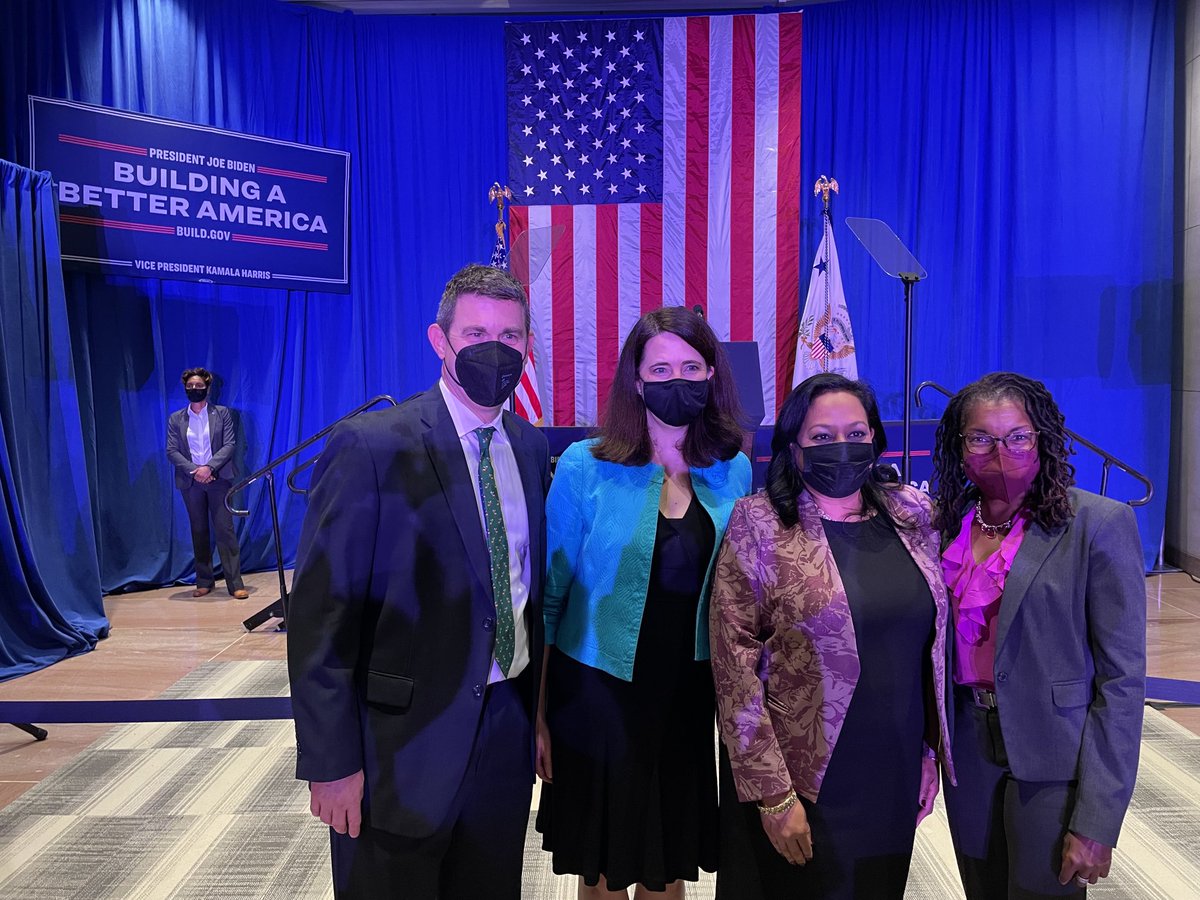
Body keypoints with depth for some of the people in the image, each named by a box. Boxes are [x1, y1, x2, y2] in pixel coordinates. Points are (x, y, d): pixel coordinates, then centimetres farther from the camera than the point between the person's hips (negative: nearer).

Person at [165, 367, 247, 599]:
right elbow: (171, 451, 3)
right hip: (190, 482, 2)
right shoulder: (175, 419, 10)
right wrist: (193, 470, -12)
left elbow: (230, 444, -3)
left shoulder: (222, 413, 5)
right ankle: (204, 581, 15)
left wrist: (209, 467, -16)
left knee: (225, 530, -6)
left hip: (218, 479, -2)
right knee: (198, 532, 7)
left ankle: (235, 583, -6)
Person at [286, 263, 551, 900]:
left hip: (507, 728, 6)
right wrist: (331, 762, -14)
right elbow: (320, 617, -15)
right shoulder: (370, 447, -16)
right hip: (404, 742, -5)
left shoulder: (531, 447, 3)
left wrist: (539, 712, 10)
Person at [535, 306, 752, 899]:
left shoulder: (734, 470, 0)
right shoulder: (585, 467, -11)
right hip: (599, 695, -2)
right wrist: (537, 714, -6)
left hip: (692, 696, 3)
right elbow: (550, 593, -7)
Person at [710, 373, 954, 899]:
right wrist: (773, 793, -14)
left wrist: (931, 752, 11)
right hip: (802, 779, -4)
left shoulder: (911, 515, 2)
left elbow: (932, 643, 10)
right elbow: (736, 664, -13)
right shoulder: (759, 526, -11)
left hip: (894, 775, 4)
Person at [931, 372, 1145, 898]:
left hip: (1051, 759, -4)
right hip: (968, 748, 5)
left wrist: (1096, 820, -16)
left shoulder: (1100, 524, -13)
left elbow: (1122, 677, -14)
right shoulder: (949, 523, 1)